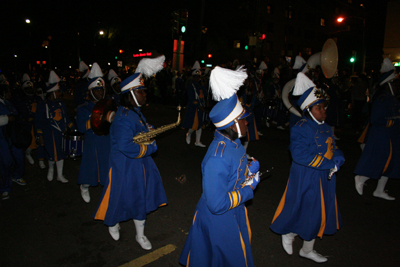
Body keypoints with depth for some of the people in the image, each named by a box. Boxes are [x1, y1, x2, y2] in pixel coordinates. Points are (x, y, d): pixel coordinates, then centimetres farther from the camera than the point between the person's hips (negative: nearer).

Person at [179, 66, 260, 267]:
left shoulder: (232, 143, -6)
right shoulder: (217, 159, -36)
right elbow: (217, 204, -34)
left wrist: (249, 171, -7)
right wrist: (248, 189, -24)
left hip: (234, 213, 9)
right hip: (219, 219, -9)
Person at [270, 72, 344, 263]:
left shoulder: (326, 129, 8)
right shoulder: (300, 129, -19)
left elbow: (333, 150, 13)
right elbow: (300, 155, -28)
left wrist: (337, 159, -11)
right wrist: (329, 164, -26)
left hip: (325, 179, 9)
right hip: (305, 179, -8)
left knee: (318, 214, 18)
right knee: (304, 211, 4)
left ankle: (307, 250, 38)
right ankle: (288, 234, 35)